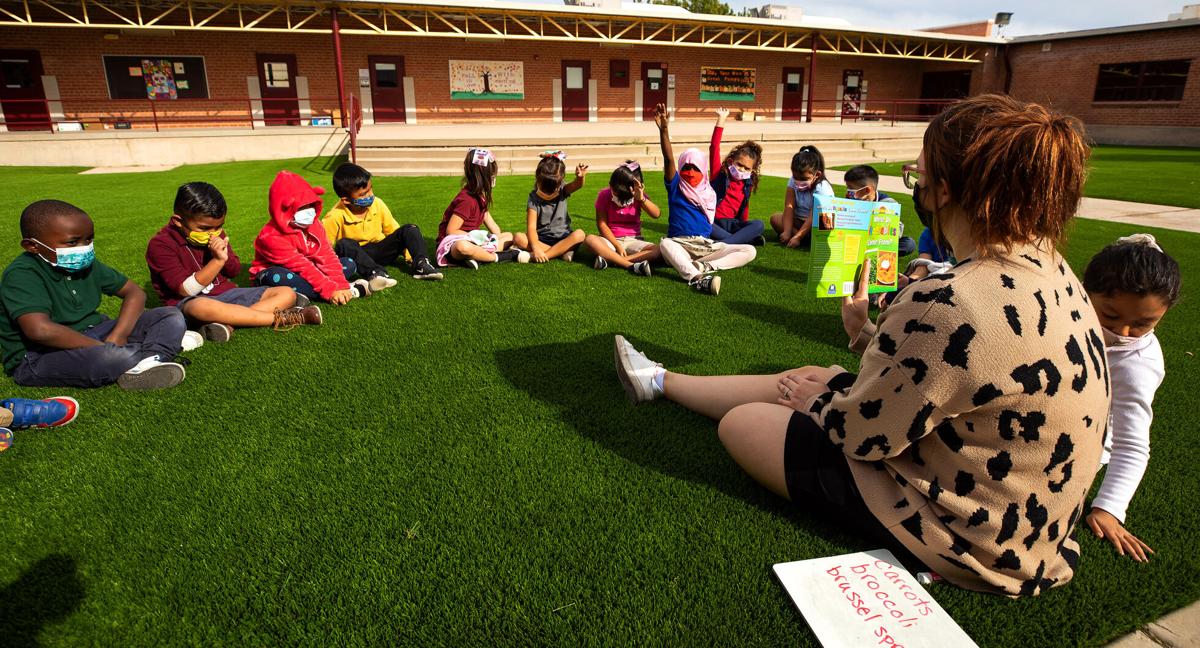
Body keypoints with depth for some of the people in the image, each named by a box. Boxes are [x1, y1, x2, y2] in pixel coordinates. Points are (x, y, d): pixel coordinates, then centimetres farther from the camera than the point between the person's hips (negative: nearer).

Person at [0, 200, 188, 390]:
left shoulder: (86, 264, 5)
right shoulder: (21, 275, -18)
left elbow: (134, 292, 5)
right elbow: (41, 330, -34)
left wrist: (117, 336, -12)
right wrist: (102, 347, -24)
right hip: (38, 358, -8)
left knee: (172, 316, -5)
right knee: (113, 357, -40)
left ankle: (143, 367, -30)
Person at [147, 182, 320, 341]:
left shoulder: (216, 234, 8)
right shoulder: (160, 245, -10)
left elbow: (235, 272, 12)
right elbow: (187, 289, -18)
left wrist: (225, 257, -11)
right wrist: (217, 260, -22)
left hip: (225, 292, 7)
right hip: (189, 302, -6)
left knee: (287, 293, -9)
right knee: (199, 308, -46)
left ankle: (226, 323, -33)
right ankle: (279, 318, -36)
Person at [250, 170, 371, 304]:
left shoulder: (313, 224, -6)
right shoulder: (271, 236, -25)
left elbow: (327, 256, -14)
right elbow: (302, 266, -32)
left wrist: (340, 285, -28)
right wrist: (329, 290, -38)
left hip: (308, 273, 6)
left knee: (349, 264, -4)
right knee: (278, 278, -43)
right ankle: (351, 290, -40)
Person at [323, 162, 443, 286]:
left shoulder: (377, 204, -6)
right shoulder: (336, 216, -17)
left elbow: (393, 231, 2)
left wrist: (409, 254, -4)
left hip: (379, 251, 3)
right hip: (354, 254, -3)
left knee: (410, 230, -14)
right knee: (344, 244, -37)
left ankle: (421, 264, -31)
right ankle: (375, 272, -53)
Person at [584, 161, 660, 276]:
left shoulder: (638, 195, -2)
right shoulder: (604, 195, -5)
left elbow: (656, 214, -15)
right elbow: (602, 224, -8)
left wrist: (642, 198, -30)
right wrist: (617, 246, -17)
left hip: (633, 240, 1)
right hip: (611, 240, -1)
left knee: (657, 251, -28)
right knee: (590, 239, -34)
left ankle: (609, 260, -36)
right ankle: (632, 266, -41)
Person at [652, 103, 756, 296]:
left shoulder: (710, 193, 16)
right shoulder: (675, 187, 6)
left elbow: (708, 222, 16)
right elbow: (668, 158, -11)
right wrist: (664, 130, -23)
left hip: (706, 245, 4)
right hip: (679, 244, -3)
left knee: (750, 251, -15)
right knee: (665, 244, -39)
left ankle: (704, 267, -36)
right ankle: (698, 278, -62)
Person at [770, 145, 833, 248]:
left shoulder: (823, 189, -21)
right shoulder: (793, 182, -8)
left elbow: (813, 217, -27)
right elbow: (789, 207, -17)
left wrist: (797, 237, -35)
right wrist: (787, 232, -28)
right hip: (798, 220, 5)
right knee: (775, 218, -21)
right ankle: (807, 238, -26)